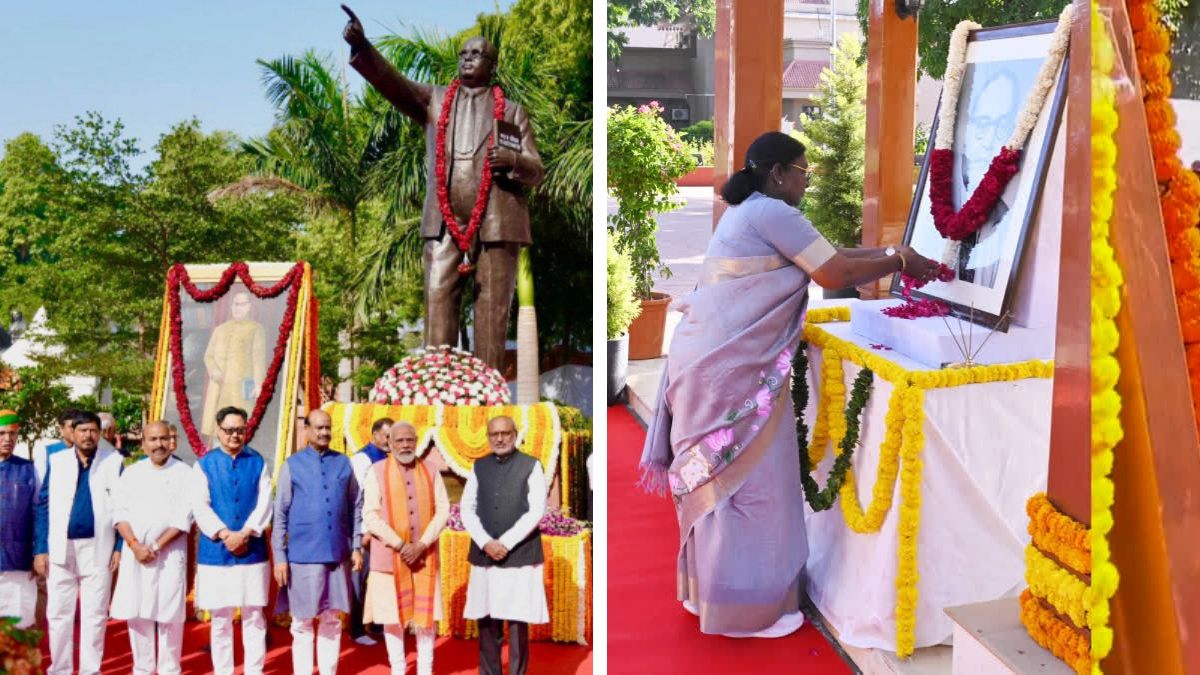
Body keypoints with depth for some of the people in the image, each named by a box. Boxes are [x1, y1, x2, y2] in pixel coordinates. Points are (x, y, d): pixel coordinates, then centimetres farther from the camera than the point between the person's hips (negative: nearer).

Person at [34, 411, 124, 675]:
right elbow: (44, 507, 3)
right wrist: (40, 549, -3)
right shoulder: (56, 461, 4)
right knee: (58, 613, 7)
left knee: (95, 614, 6)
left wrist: (120, 547, -5)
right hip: (60, 549, 1)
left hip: (98, 549, -1)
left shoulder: (114, 462, 0)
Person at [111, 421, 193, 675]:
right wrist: (135, 545, -10)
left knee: (169, 614, -1)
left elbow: (183, 518, -6)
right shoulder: (131, 473, 8)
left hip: (170, 555, -3)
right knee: (136, 613, 6)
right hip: (135, 554, 3)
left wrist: (156, 547, -12)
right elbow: (121, 513, 4)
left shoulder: (184, 473, -2)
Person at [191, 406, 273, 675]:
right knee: (220, 620, 7)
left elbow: (265, 505, -1)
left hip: (252, 552, 0)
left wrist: (244, 534, -14)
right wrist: (225, 535, -14)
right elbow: (199, 506, -4)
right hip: (215, 552, 0)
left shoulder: (258, 463, 6)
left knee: (254, 618, 4)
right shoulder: (204, 464, 4)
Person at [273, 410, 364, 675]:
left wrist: (357, 547, 4)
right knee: (302, 622, 7)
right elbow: (280, 514, -1)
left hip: (337, 555, 2)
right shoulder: (292, 465, -1)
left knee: (332, 620, 11)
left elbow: (356, 508, 8)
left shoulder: (343, 463, 5)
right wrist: (280, 557, -5)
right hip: (303, 555, -2)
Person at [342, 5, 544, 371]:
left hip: (496, 221, -1)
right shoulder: (434, 99, 17)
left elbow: (535, 172, 9)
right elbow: (392, 82, 0)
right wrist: (361, 47, -18)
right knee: (438, 299, -5)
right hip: (445, 219, 1)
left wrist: (514, 161, -14)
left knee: (492, 306, -1)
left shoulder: (512, 111, 14)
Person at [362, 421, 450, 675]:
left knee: (427, 614, 5)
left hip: (424, 555, 2)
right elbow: (370, 515, -7)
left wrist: (421, 544, -12)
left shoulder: (430, 472, 5)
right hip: (389, 555, -2)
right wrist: (400, 545, -14)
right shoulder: (377, 471, -2)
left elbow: (443, 510, 1)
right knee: (393, 614, 4)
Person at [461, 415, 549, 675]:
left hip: (520, 556, -3)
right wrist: (485, 543, -9)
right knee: (486, 620, 7)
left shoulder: (531, 466, -2)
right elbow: (467, 509, 5)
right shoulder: (479, 467, 9)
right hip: (484, 555, 3)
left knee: (518, 621, 1)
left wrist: (505, 543, -13)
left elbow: (536, 511, -8)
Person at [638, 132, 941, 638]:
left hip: (716, 359, 10)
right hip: (730, 366, -10)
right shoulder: (771, 213, -12)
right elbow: (835, 275, -13)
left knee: (719, 478, 18)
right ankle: (746, 608, 12)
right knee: (745, 478, 0)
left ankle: (709, 587, 31)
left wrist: (889, 253, 15)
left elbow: (826, 255, 20)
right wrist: (899, 263, 1)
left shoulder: (749, 212, 18)